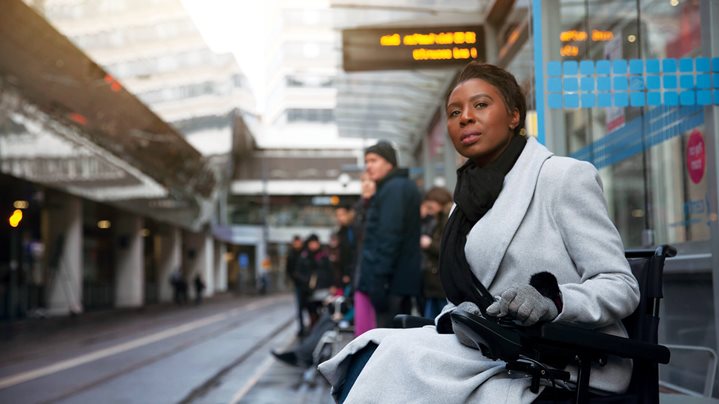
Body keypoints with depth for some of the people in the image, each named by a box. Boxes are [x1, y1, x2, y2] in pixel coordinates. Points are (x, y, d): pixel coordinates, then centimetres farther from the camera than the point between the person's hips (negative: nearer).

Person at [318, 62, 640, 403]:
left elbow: (621, 287, -7)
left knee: (400, 359, -24)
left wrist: (550, 300, -25)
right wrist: (456, 317, -7)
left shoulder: (564, 176, -1)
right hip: (496, 355, 6)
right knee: (368, 361, -18)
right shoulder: (467, 200, 18)